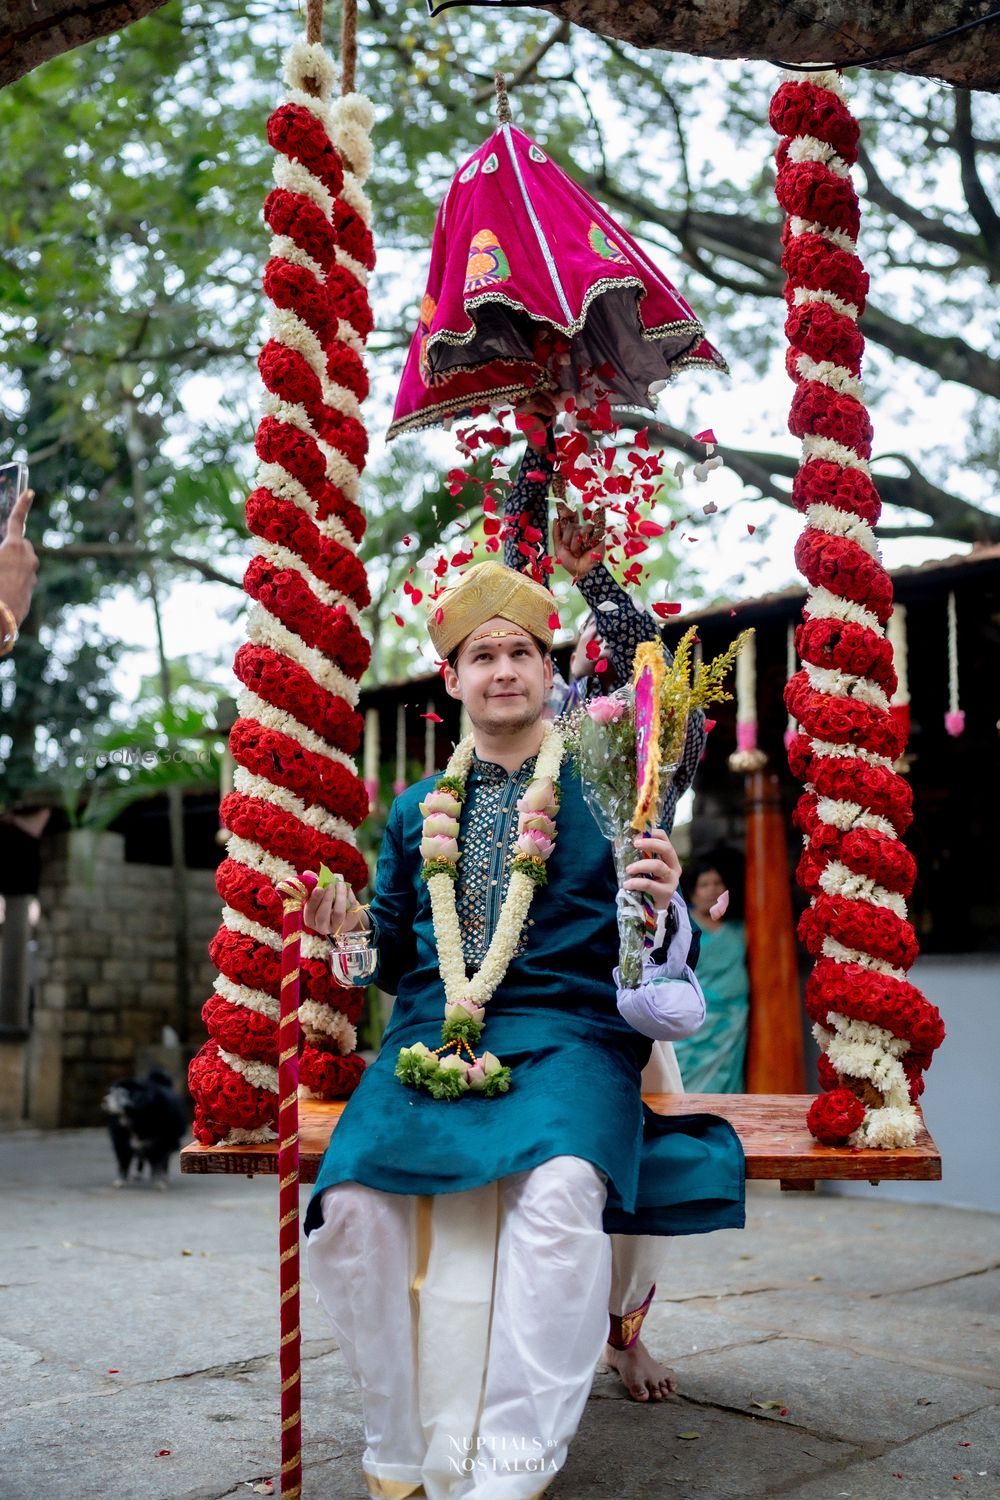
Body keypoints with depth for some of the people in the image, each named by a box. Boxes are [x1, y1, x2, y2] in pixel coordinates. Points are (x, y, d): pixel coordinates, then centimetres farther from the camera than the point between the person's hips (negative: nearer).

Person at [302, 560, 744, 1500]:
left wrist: (661, 907, -16)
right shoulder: (415, 810, 19)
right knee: (351, 1203, -26)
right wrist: (353, 928, -1)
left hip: (566, 1034, -2)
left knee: (562, 1192, -35)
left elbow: (660, 961, 7)